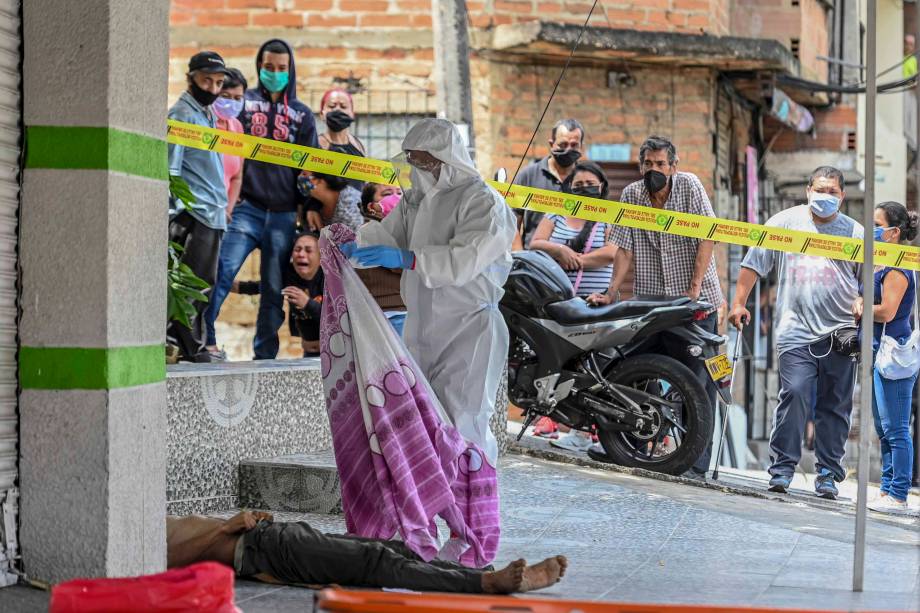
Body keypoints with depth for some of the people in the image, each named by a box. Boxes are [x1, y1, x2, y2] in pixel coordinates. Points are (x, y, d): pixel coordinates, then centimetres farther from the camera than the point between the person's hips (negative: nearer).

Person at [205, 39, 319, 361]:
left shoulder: (302, 114, 15)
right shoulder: (244, 102, 9)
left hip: (284, 214, 2)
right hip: (246, 207, -2)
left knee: (275, 287, 4)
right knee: (223, 272, -16)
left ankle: (265, 353, 10)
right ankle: (203, 339, -16)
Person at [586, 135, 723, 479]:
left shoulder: (689, 186, -3)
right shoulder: (631, 195, 6)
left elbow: (706, 237, -7)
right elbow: (626, 248, 5)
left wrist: (694, 288, -13)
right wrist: (611, 293, -5)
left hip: (696, 299, -3)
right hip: (650, 299, 3)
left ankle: (697, 463, -5)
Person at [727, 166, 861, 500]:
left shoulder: (855, 233, 11)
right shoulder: (786, 222, 9)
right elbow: (754, 263, 10)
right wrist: (739, 303, 4)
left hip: (840, 333, 2)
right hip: (796, 331, -1)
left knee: (835, 406, 3)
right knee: (794, 394, -14)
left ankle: (828, 473, 10)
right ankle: (782, 467, -6)